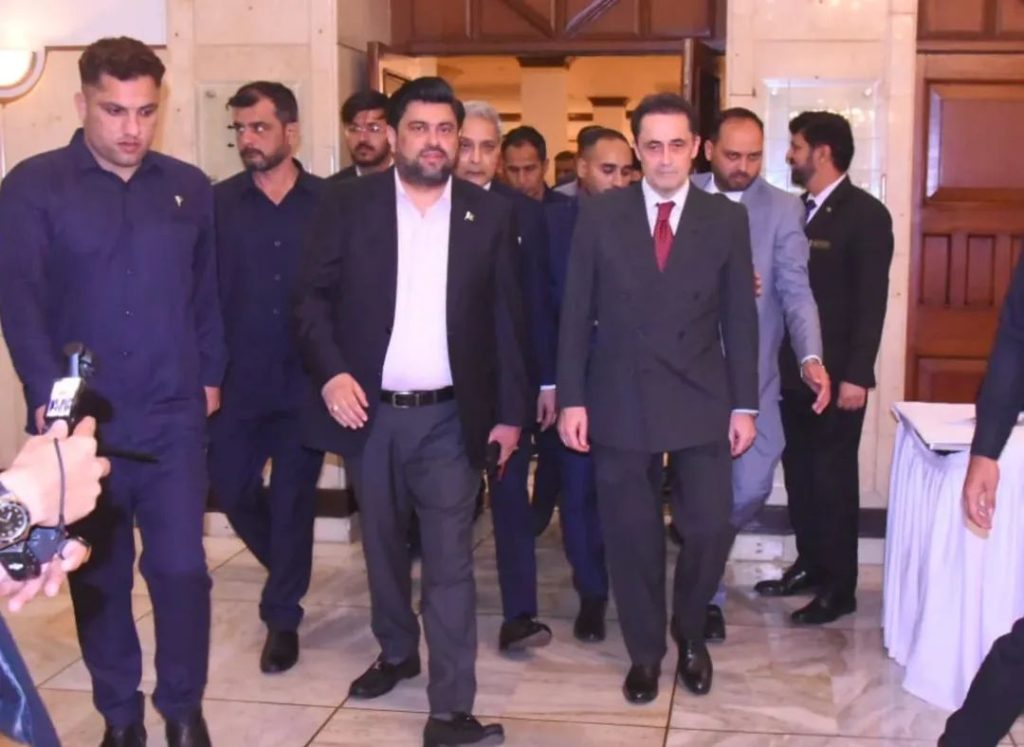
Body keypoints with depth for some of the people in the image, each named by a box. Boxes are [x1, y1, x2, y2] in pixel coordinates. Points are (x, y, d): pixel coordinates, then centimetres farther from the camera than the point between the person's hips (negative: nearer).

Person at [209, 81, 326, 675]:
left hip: (305, 380, -1)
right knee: (232, 489, 8)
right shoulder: (219, 203, 0)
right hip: (239, 380, 1)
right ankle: (288, 570, 37)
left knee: (294, 498, 6)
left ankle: (282, 617, 22)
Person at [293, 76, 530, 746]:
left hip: (450, 416, -1)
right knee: (383, 545, 17)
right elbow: (314, 295, -1)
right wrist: (330, 372, -15)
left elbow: (508, 319, 3)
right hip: (369, 410, 1)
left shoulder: (490, 214, 2)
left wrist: (511, 412, 1)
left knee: (451, 560, -3)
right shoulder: (349, 204, 0)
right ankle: (397, 652, 39)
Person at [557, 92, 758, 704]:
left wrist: (744, 405, 0)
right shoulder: (600, 215, 1)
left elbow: (740, 319, 4)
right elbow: (576, 313, 1)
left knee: (710, 527, 0)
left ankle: (691, 634, 28)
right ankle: (645, 649, 27)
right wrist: (572, 398, -4)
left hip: (701, 400, 0)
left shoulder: (728, 219, 3)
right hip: (620, 400, 0)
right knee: (631, 533, 8)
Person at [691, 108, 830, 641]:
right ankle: (707, 593, 25)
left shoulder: (783, 209, -2)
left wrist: (810, 357, -25)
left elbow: (795, 290, -11)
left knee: (751, 487, 1)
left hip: (751, 373, 0)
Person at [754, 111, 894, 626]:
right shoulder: (796, 210, 12)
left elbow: (871, 301, -14)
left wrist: (857, 375, -18)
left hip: (836, 373, -6)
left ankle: (840, 587, 10)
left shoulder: (866, 213, -9)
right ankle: (809, 565, 25)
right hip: (794, 368, 7)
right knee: (799, 471, 12)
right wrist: (779, 358, 2)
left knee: (833, 476, 0)